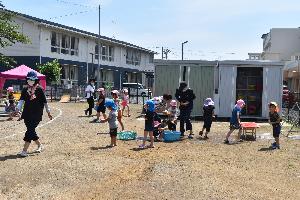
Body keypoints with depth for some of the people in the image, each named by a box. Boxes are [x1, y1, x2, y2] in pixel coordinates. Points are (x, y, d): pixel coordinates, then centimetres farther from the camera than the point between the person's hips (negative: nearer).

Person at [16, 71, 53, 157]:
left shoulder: (39, 89, -5)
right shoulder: (25, 89, 8)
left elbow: (44, 101, 0)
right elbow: (22, 100, 2)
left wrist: (48, 112, 4)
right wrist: (18, 108, -14)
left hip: (36, 114, -5)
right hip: (27, 114, 5)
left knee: (30, 131, -9)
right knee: (31, 131, 10)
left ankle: (24, 150, -8)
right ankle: (40, 145, 30)